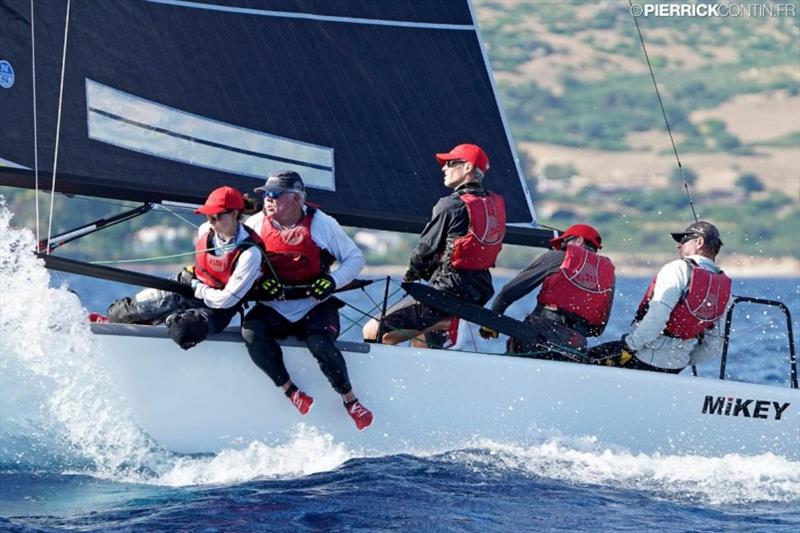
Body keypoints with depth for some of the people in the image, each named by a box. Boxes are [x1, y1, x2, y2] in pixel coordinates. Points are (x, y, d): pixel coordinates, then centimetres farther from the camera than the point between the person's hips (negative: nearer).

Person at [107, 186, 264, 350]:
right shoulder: (205, 230, -7)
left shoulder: (251, 252, -26)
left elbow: (226, 300, -23)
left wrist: (195, 286, -13)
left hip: (215, 310, -6)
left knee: (182, 330, -37)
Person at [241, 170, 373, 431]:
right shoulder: (255, 224, 1)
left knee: (319, 344, -30)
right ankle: (289, 390, -16)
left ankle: (350, 399, -8)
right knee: (251, 331, -28)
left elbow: (355, 258, 3)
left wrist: (333, 280, -16)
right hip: (273, 309, 3)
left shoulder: (321, 224, -5)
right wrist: (257, 282, -14)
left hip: (314, 307, -3)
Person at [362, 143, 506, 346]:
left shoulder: (450, 205, -14)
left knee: (372, 332, -9)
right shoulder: (496, 204, 8)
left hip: (449, 290, -9)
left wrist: (411, 275, 15)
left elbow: (425, 250, -5)